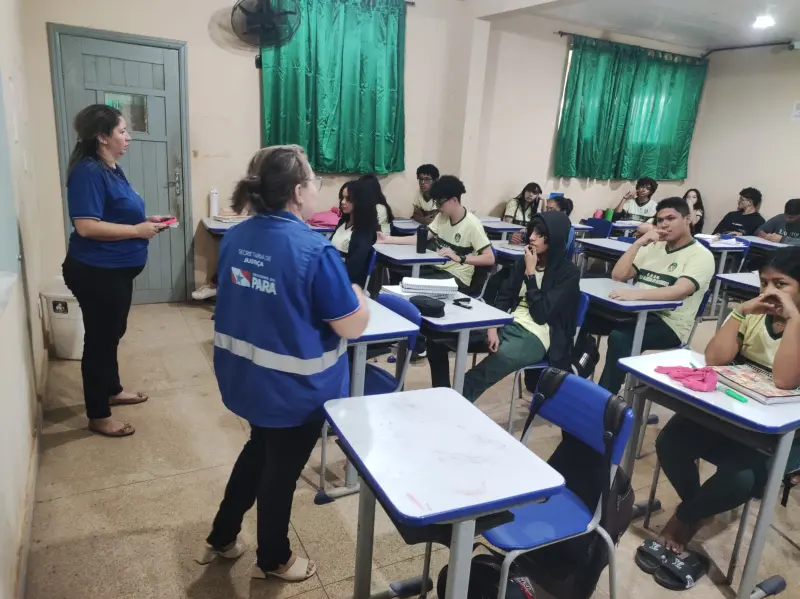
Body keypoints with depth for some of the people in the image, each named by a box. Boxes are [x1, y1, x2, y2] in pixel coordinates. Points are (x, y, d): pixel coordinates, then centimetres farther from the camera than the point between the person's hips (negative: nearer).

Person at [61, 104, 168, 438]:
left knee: (112, 333, 22)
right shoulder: (88, 172, -20)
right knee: (99, 339, 1)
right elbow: (86, 226, -27)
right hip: (95, 272, -10)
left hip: (115, 269, 10)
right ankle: (99, 417, 16)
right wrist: (137, 230, -22)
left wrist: (146, 220, 6)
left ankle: (113, 391, 41)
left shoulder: (111, 168, 11)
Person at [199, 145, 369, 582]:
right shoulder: (315, 250, -25)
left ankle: (220, 538, 44)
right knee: (281, 468, 16)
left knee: (259, 449, 30)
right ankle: (273, 559, 40)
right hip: (294, 387, -6)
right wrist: (357, 294, 0)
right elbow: (354, 326, -19)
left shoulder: (235, 238, -3)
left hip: (244, 376, 7)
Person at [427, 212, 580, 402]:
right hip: (508, 324, 6)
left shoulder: (569, 273, -6)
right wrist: (493, 327, -10)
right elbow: (503, 297, 8)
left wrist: (530, 273, -11)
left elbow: (541, 314, -14)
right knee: (436, 336, -11)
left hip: (535, 336, -6)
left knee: (495, 363, -41)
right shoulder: (523, 262, 11)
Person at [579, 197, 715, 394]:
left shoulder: (701, 256, -6)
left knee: (619, 337, -34)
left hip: (668, 324, -6)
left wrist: (636, 293, -39)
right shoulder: (653, 247, 15)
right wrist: (639, 242, -3)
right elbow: (618, 275, 7)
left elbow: (679, 291, -24)